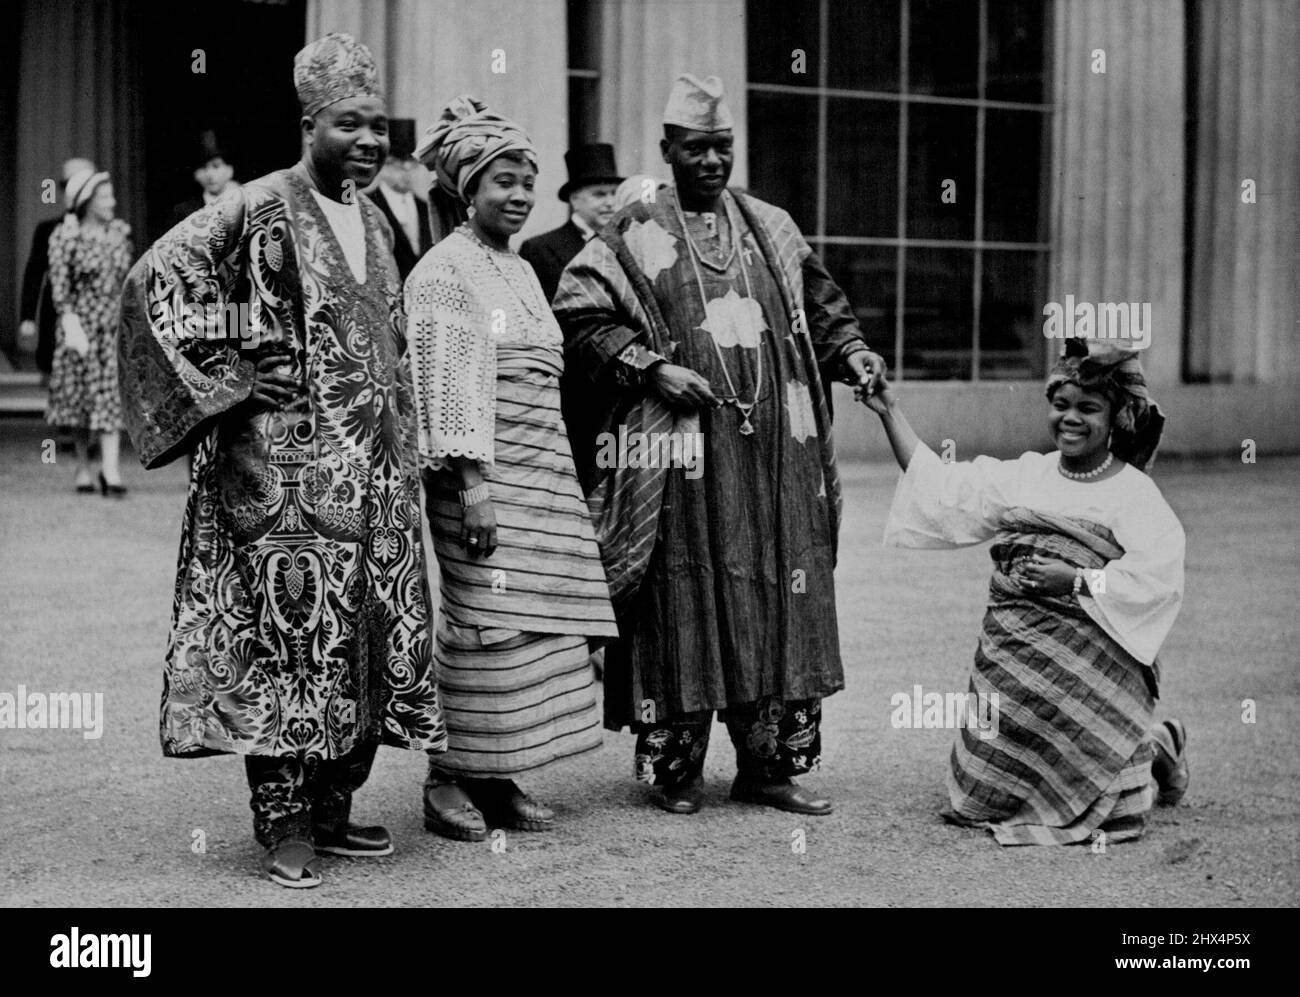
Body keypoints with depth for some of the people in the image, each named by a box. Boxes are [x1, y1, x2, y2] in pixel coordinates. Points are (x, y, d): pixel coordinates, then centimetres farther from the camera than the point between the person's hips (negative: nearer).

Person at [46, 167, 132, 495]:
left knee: (113, 394, -6)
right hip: (81, 323, -2)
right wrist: (71, 325, -19)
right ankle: (83, 466, 20)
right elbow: (59, 286, -9)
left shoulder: (120, 232, 7)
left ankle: (111, 470, -10)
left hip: (115, 322, 2)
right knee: (81, 394, 7)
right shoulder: (64, 237, -5)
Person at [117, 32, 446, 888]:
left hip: (373, 466, 8)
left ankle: (332, 808, 18)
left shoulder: (374, 220, 16)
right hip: (285, 464, -7)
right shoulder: (262, 208, -7)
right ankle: (285, 827, -1)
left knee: (371, 629, 7)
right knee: (288, 626, -8)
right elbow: (156, 277, -12)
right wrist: (228, 373, -13)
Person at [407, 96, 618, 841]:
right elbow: (446, 385, -13)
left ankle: (499, 780, 13)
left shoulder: (522, 270, 19)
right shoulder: (446, 270, -6)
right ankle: (448, 782, 1)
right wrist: (472, 483, -20)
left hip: (544, 471, 8)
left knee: (537, 631, 6)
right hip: (485, 474, -8)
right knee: (487, 626, -9)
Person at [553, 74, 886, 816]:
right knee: (684, 607, -2)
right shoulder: (636, 234, 2)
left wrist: (850, 350, 5)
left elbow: (820, 302, 23)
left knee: (783, 603, 4)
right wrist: (650, 368, -13)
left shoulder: (771, 228, 15)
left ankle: (771, 764, 14)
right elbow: (580, 314, -3)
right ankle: (676, 768, 10)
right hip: (682, 447, -4)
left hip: (777, 452, 4)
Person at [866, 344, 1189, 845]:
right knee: (988, 796, 2)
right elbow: (936, 489, 11)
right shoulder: (1023, 475, 12)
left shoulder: (1133, 492, -3)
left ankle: (1157, 747, 26)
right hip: (1011, 656, 5)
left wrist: (1074, 580, -20)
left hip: (1089, 667, -5)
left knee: (1089, 799, -7)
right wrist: (890, 412, 9)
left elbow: (1158, 577, -15)